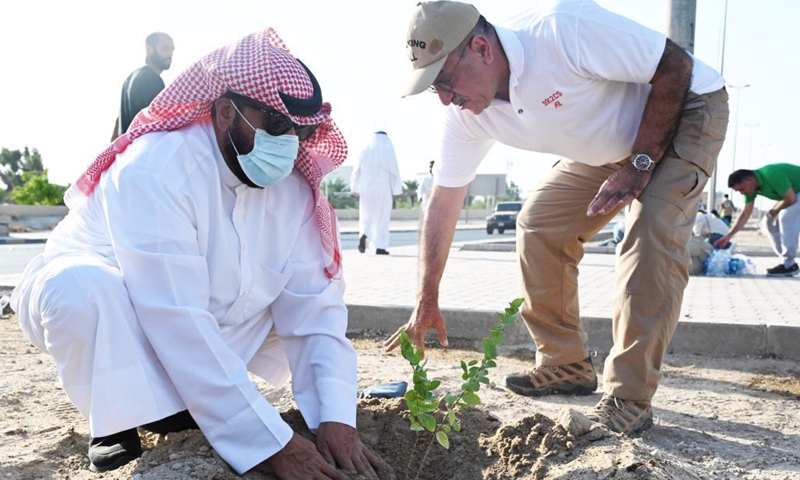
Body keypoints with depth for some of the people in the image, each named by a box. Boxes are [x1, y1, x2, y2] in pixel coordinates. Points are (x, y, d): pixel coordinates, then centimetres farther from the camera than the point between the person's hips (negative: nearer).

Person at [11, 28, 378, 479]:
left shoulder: (295, 188, -14)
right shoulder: (157, 169, -33)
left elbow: (313, 304, -18)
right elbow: (176, 322, -39)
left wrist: (335, 416, -32)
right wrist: (270, 442, -39)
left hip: (206, 330, 6)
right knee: (84, 288, -38)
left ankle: (176, 397, 4)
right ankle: (119, 419, -10)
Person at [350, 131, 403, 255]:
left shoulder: (365, 151, 3)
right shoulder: (388, 151, -4)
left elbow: (357, 171, 4)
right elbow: (394, 172, -7)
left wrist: (356, 188, 14)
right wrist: (398, 190, -2)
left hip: (367, 189, 2)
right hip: (383, 189, -2)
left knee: (366, 215, 13)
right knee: (382, 217, 5)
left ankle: (363, 235, -15)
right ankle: (380, 247, 3)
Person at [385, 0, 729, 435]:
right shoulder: (464, 114, -14)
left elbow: (676, 67, -25)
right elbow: (442, 206, -8)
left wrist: (640, 164, -27)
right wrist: (426, 303, -6)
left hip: (686, 110, -6)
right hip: (606, 148, 7)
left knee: (649, 231, -27)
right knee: (537, 225, -3)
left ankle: (629, 399, -18)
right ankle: (566, 366, 10)